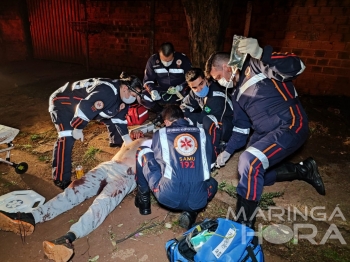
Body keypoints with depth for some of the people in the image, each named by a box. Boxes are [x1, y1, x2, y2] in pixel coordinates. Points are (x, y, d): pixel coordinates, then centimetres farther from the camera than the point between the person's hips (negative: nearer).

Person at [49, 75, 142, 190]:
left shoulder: (121, 95, -5)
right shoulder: (107, 91, -38)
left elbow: (119, 118, 1)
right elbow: (85, 106, -42)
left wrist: (128, 141, -4)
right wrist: (77, 128, -29)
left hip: (82, 102, 9)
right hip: (63, 101, -9)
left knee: (116, 116, 12)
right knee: (67, 138, -24)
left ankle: (117, 142, 39)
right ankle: (61, 180, -13)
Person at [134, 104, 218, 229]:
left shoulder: (160, 134, 9)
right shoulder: (202, 133, 13)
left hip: (168, 196, -1)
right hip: (198, 199, 2)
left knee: (142, 151, 19)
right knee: (212, 182, 39)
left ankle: (144, 199, 28)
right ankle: (191, 212, 12)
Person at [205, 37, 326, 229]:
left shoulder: (255, 65, -9)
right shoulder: (237, 94, 14)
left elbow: (296, 67, -23)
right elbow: (241, 127, 17)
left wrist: (260, 54, -34)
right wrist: (228, 151, 12)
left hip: (291, 125, -9)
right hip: (264, 132, 10)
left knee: (249, 162, -28)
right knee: (252, 172, 9)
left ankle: (244, 226, -15)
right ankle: (303, 170, 21)